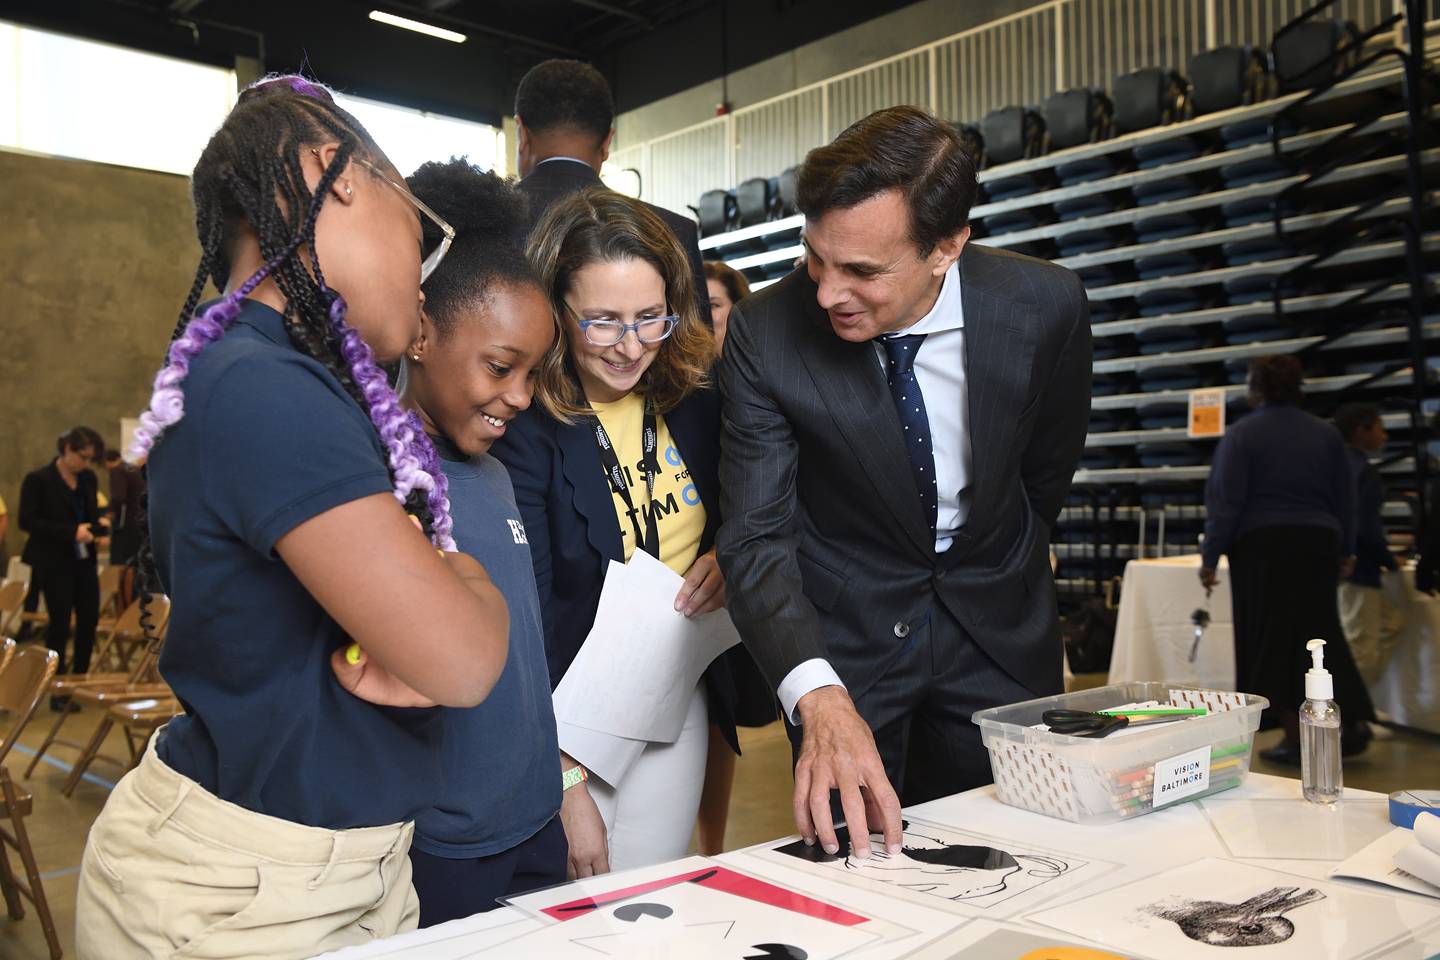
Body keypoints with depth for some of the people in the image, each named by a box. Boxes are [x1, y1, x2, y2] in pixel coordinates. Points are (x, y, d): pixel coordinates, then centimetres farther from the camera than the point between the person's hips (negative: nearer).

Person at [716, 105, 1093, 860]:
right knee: (853, 859, 8)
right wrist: (818, 698, -38)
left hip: (996, 631, 2)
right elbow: (756, 536, -23)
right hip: (844, 635, -1)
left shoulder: (1046, 306, -17)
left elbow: (1048, 467, 2)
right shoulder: (764, 334, -22)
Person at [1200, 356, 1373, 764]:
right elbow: (1345, 498, 12)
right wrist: (1345, 550, 20)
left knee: (1272, 640, 2)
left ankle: (1295, 738, 2)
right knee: (1321, 632, 15)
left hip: (1261, 546, -4)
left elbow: (1225, 501, -9)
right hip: (1317, 544, 4)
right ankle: (1354, 718, 6)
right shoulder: (1326, 433, 9)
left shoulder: (1241, 435, -5)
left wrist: (1210, 557, -5)